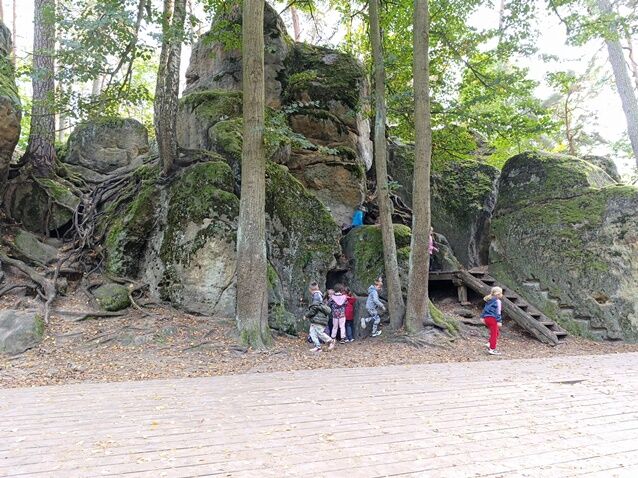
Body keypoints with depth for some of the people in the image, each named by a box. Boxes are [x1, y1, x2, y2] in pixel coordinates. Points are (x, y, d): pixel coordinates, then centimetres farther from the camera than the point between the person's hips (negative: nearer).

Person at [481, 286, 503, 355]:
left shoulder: (489, 300, 14)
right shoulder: (497, 301, -10)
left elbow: (485, 309, 18)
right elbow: (498, 312, -15)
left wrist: (482, 317, 25)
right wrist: (499, 321, -15)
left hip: (486, 318, 8)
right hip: (492, 318, -8)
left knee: (495, 332, 22)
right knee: (494, 334, -1)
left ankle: (489, 344, 15)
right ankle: (492, 349, 1)